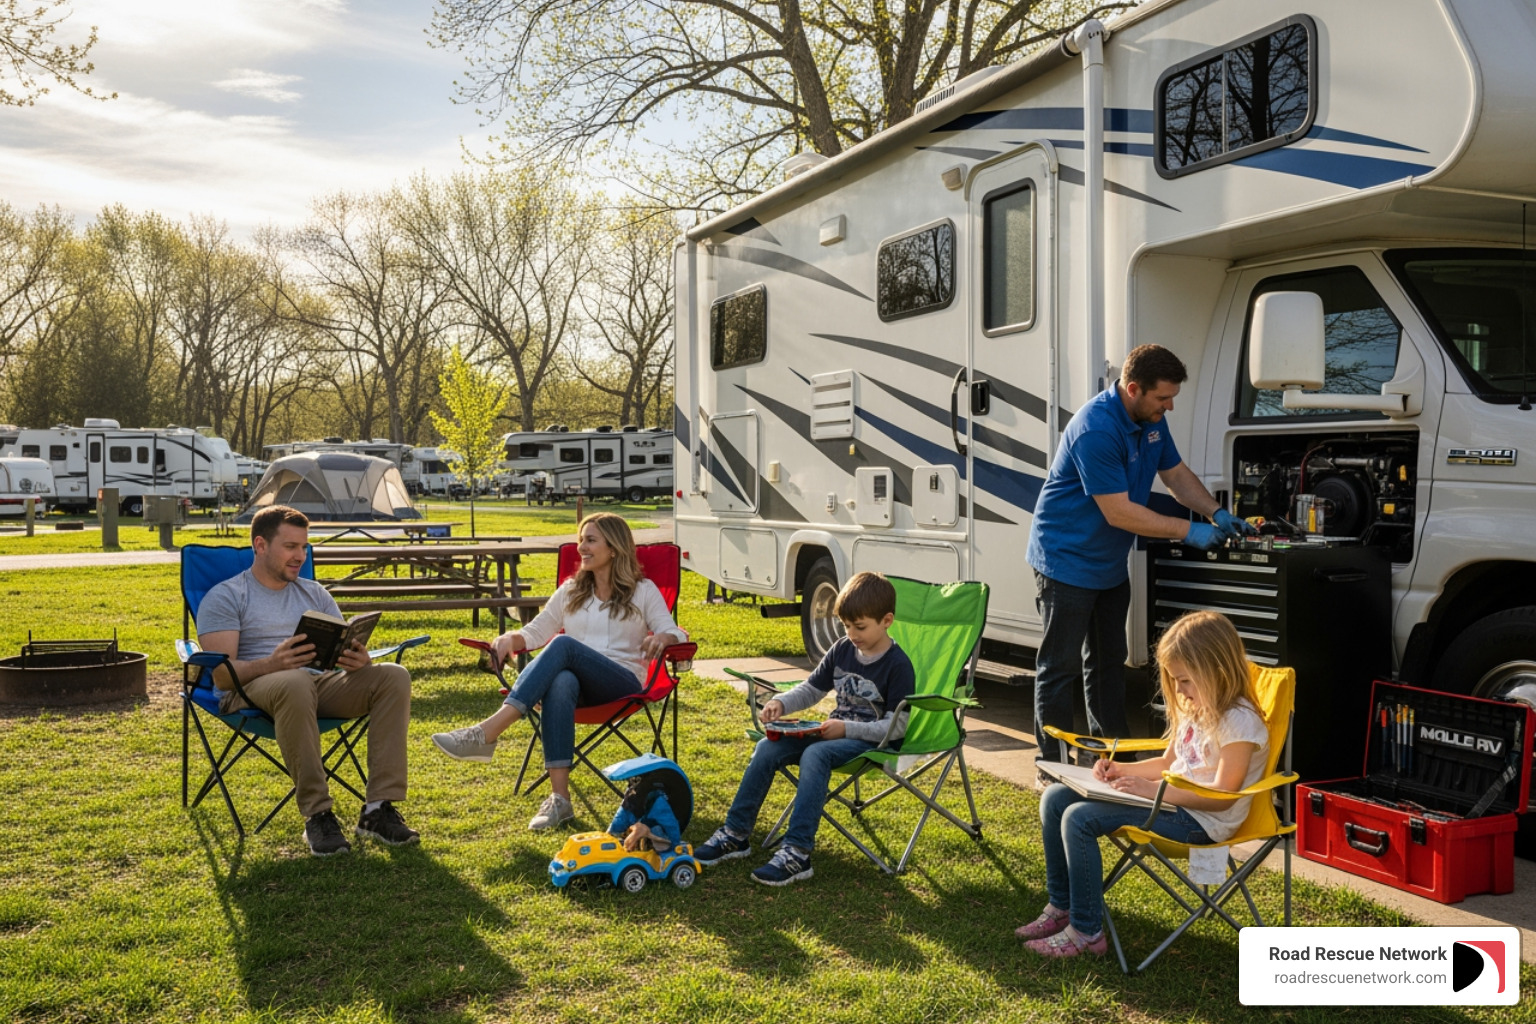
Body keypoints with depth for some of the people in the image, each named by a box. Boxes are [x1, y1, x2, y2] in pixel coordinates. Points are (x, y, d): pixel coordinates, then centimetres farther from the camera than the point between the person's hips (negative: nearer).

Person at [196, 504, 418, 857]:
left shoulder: (314, 593, 23)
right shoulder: (224, 598, 6)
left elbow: (346, 649, 15)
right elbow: (222, 674, -7)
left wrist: (359, 660, -12)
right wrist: (272, 664, -28)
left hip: (321, 685, 5)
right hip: (252, 689, -5)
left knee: (394, 676, -22)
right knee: (296, 683, -42)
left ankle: (380, 808, -27)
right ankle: (316, 815, -32)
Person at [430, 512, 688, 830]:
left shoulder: (643, 591, 12)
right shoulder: (570, 591, 23)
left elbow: (675, 633, 2)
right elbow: (536, 632, 20)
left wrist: (662, 638, -22)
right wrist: (511, 638, -3)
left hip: (623, 682, -3)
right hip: (576, 680, 3)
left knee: (563, 646, -33)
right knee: (560, 683, -38)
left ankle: (486, 733, -45)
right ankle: (559, 798, -46)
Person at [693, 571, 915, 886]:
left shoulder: (898, 665, -13)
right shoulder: (843, 649, 7)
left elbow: (897, 727, -16)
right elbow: (810, 690, 16)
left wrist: (847, 729, -23)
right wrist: (781, 703, -3)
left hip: (873, 741, -7)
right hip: (837, 731, 7)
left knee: (815, 754, -35)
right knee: (767, 748, -14)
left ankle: (797, 852, -37)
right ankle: (735, 834, -7)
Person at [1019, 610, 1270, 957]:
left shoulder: (1240, 723, -17)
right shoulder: (1194, 710, 13)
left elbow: (1222, 796, -22)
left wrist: (1154, 789, -25)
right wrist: (1122, 770, 4)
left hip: (1199, 821, -10)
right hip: (1172, 801, 10)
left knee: (1080, 818, -24)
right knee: (1056, 798, 3)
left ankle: (1085, 932, -15)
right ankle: (1061, 906, 10)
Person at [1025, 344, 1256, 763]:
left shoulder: (1152, 419, 1)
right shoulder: (1096, 429, -28)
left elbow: (1177, 474, 13)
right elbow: (1119, 512, -28)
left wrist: (1217, 514, -2)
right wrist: (1189, 531, -23)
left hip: (1110, 564, 10)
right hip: (1067, 562, -10)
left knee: (1108, 664, 17)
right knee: (1060, 668, -2)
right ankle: (1054, 767, 6)